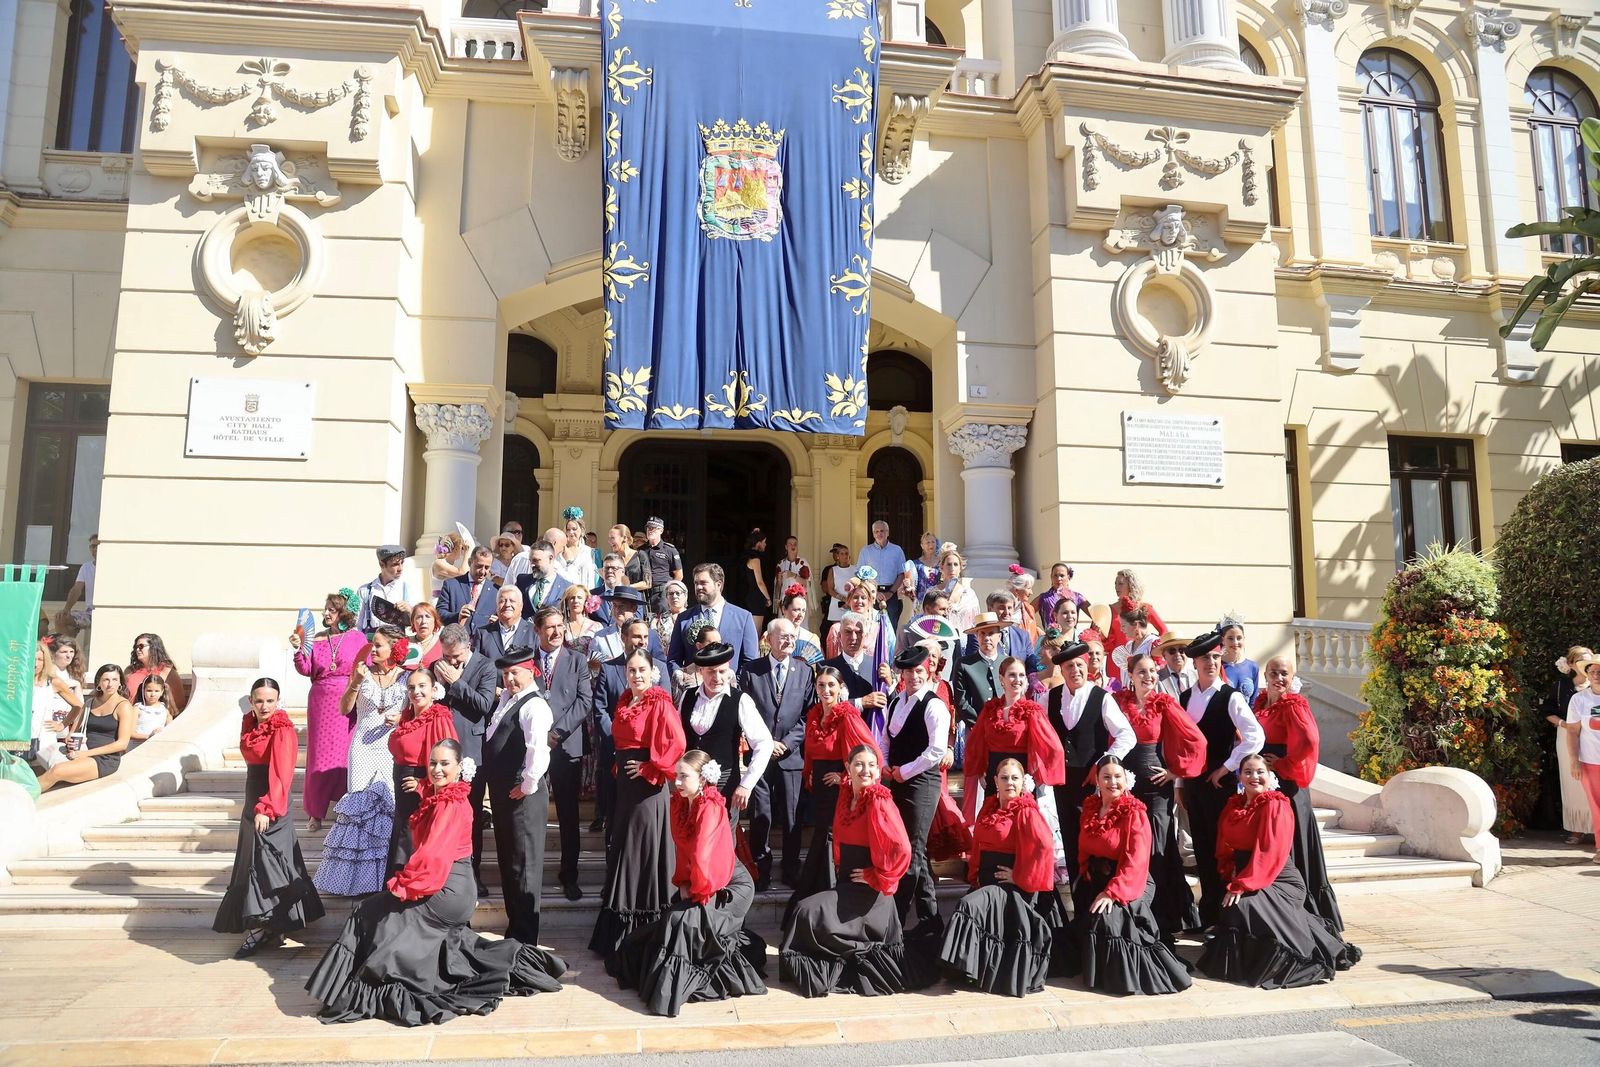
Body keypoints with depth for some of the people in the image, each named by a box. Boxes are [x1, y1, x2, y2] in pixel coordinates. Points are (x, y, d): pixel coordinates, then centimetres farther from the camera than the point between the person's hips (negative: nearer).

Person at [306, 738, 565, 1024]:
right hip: (451, 889, 9)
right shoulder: (436, 796, 9)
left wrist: (400, 884, -16)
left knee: (374, 912, 2)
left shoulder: (452, 804, -20)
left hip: (447, 891, -9)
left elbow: (432, 854, -25)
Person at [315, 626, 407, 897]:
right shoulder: (363, 672, 4)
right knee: (360, 801, 0)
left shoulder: (406, 677, 1)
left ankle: (389, 878, 4)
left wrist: (401, 718, -11)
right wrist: (355, 683, -11)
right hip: (363, 747, 1)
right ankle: (359, 877, 9)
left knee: (391, 802, -7)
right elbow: (344, 709, 2)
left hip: (393, 748, -1)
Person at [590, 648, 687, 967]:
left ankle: (644, 936, 10)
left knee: (643, 850, -2)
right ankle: (619, 932, 27)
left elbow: (677, 745, -22)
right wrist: (619, 766, 12)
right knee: (623, 850, 14)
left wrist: (650, 768, -15)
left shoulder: (660, 703, -13)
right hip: (624, 784, 8)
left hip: (647, 785, -8)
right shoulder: (623, 702, 10)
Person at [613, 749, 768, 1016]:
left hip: (730, 885, -8)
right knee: (677, 919, 1)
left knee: (684, 920, -19)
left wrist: (697, 891, -17)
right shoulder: (678, 803, -3)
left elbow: (702, 856, -31)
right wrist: (683, 883, -4)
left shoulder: (711, 808, -27)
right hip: (695, 882, 8)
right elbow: (682, 848, 4)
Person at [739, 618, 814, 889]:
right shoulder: (750, 670, 2)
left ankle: (791, 871, 18)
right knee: (760, 816, 2)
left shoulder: (805, 671, 6)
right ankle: (761, 871, 14)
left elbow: (808, 714, 3)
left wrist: (788, 743, -7)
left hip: (791, 754, 1)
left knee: (792, 816, 6)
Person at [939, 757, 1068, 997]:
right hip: (988, 882, 8)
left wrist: (1020, 877, -20)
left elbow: (1044, 846, -25)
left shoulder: (1027, 811, -11)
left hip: (1013, 885, -8)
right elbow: (978, 845, 19)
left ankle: (975, 970, -13)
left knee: (971, 906, -25)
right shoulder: (990, 807, 12)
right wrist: (975, 876, 8)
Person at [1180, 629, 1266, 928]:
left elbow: (1256, 736, -20)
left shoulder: (1230, 697, -9)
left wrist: (1226, 768, -16)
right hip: (1192, 781, 5)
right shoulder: (1184, 698, 8)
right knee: (1202, 847, 11)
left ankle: (1224, 914, 10)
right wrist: (1181, 782, 11)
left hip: (1219, 781, -5)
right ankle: (1208, 913, 22)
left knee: (1222, 845, -1)